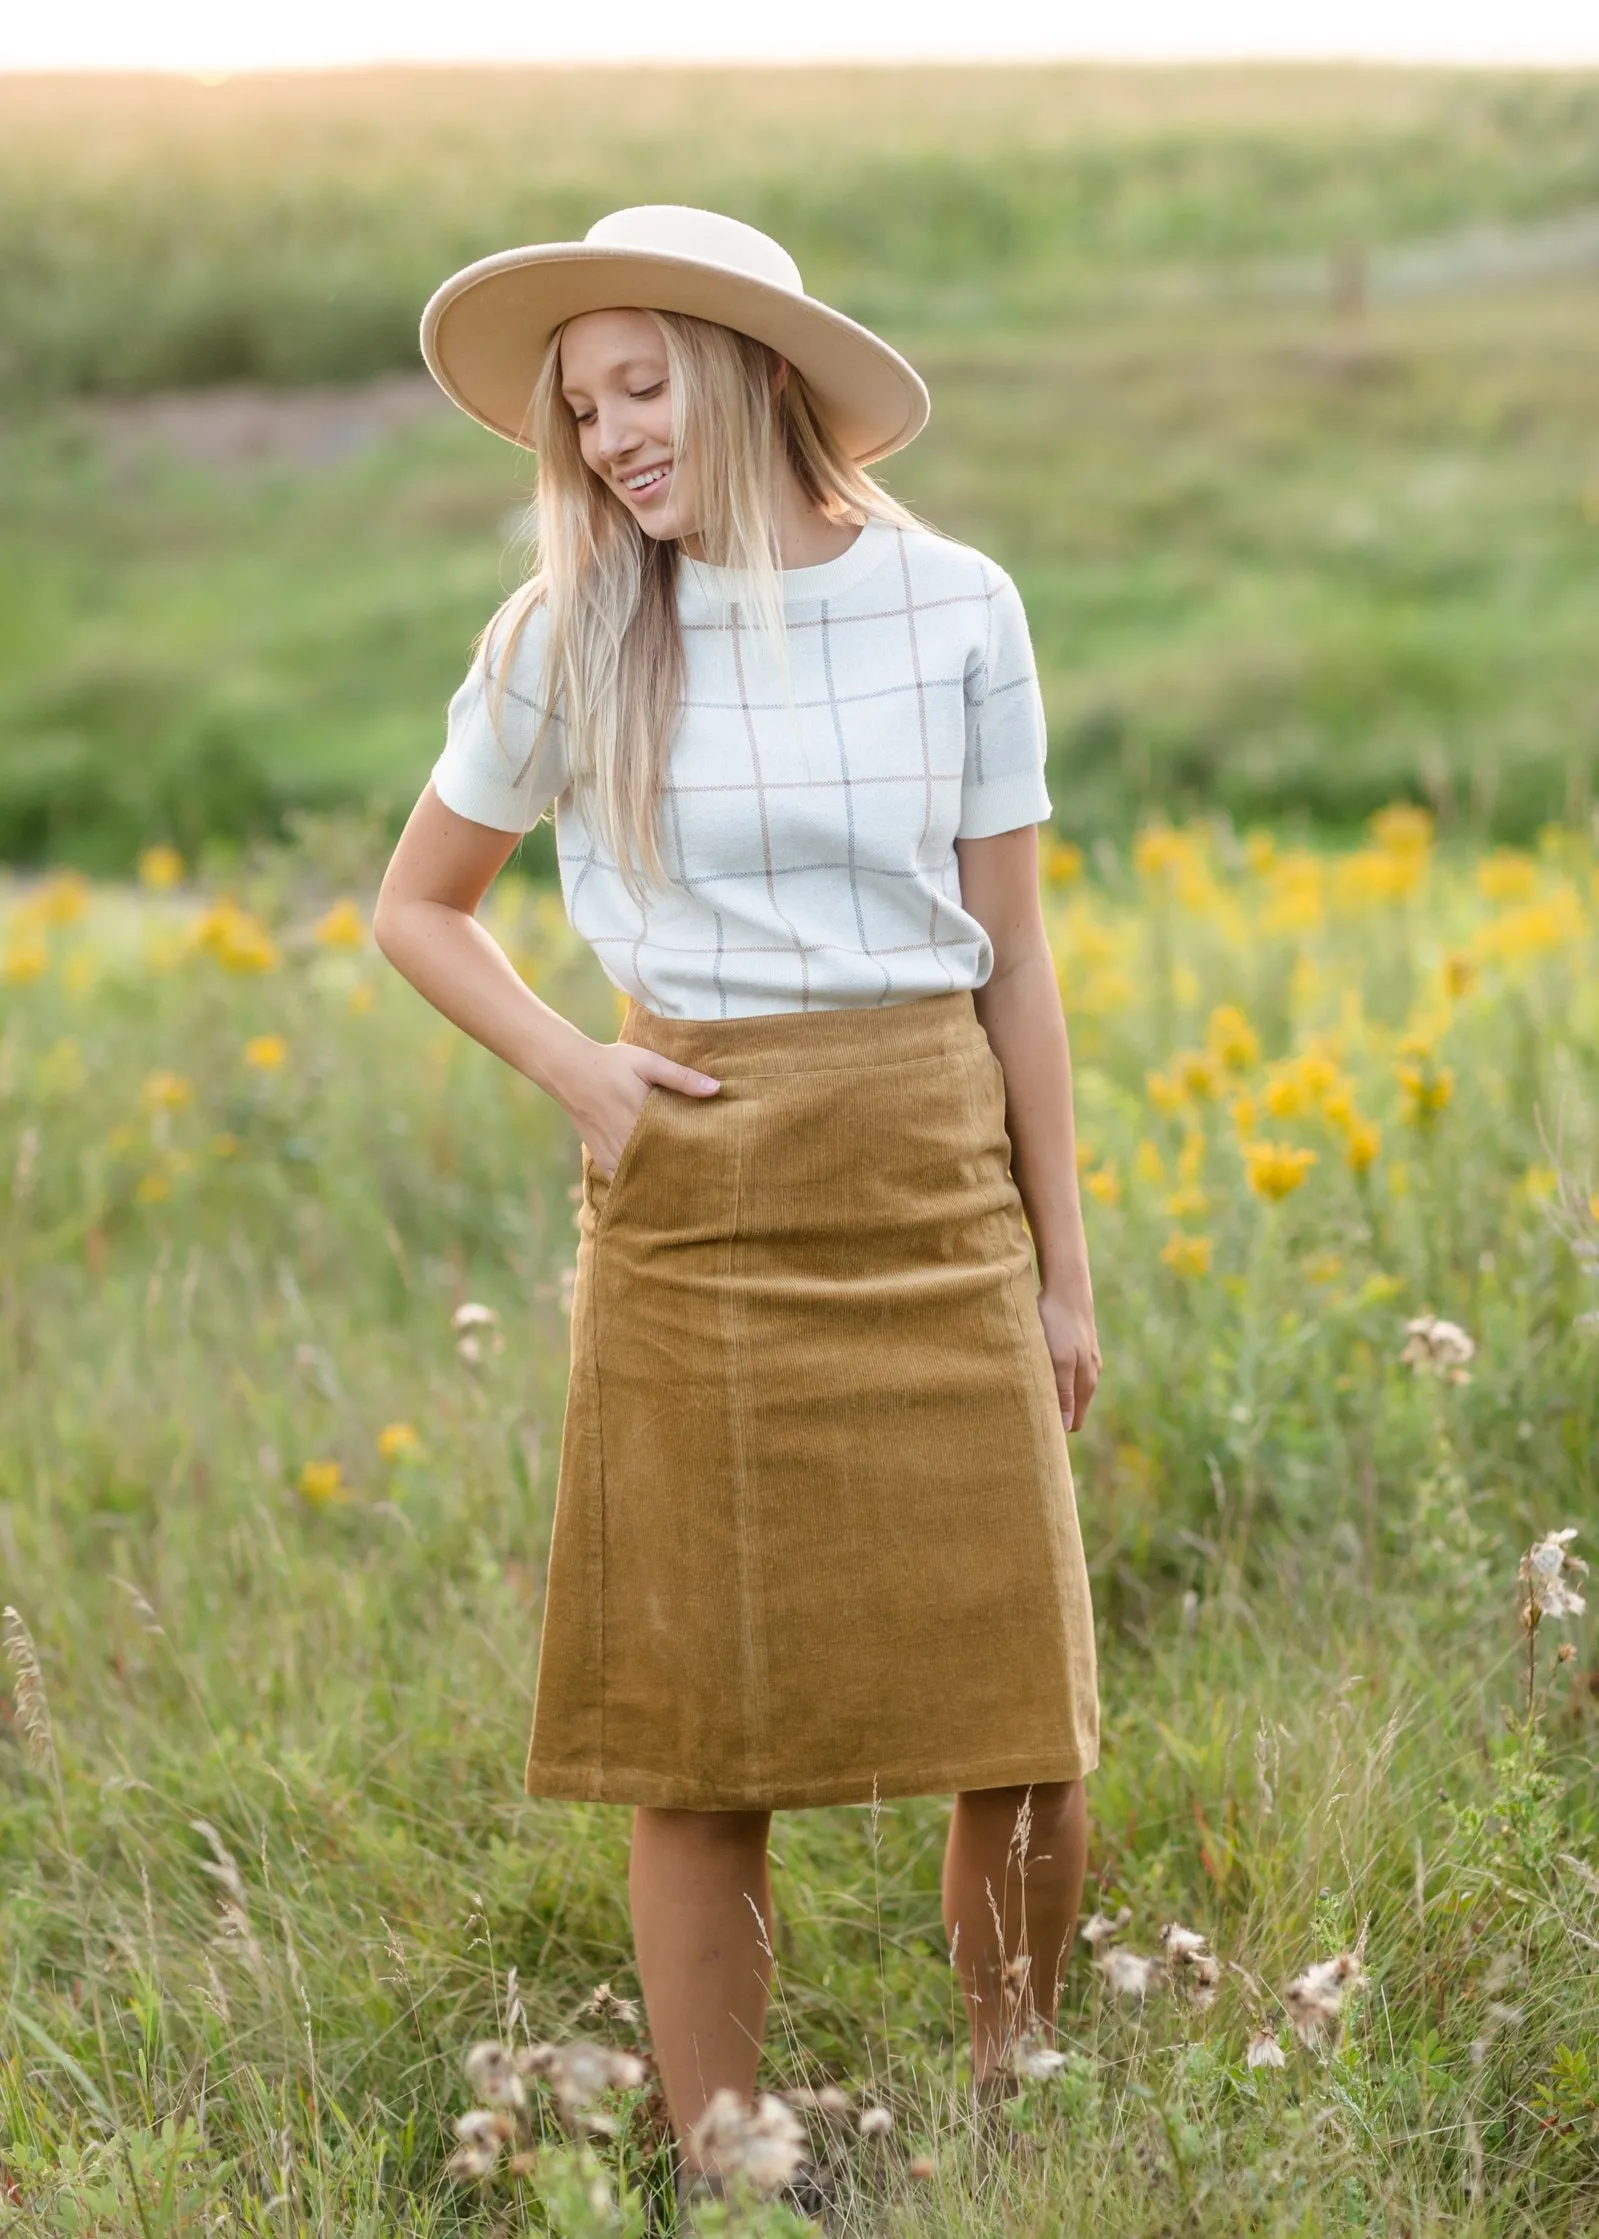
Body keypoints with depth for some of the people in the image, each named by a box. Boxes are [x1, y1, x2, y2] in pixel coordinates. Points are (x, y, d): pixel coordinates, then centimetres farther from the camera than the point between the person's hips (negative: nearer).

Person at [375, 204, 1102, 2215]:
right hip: (695, 1208, -1)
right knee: (700, 1741, 2)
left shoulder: (957, 611, 1)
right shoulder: (567, 639, 0)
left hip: (937, 1195, 1)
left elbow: (1013, 958, 5)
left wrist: (1064, 1273, 6)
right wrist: (575, 1072, -6)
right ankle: (721, 2177, 14)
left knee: (1024, 1726, 2)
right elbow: (414, 908, 11)